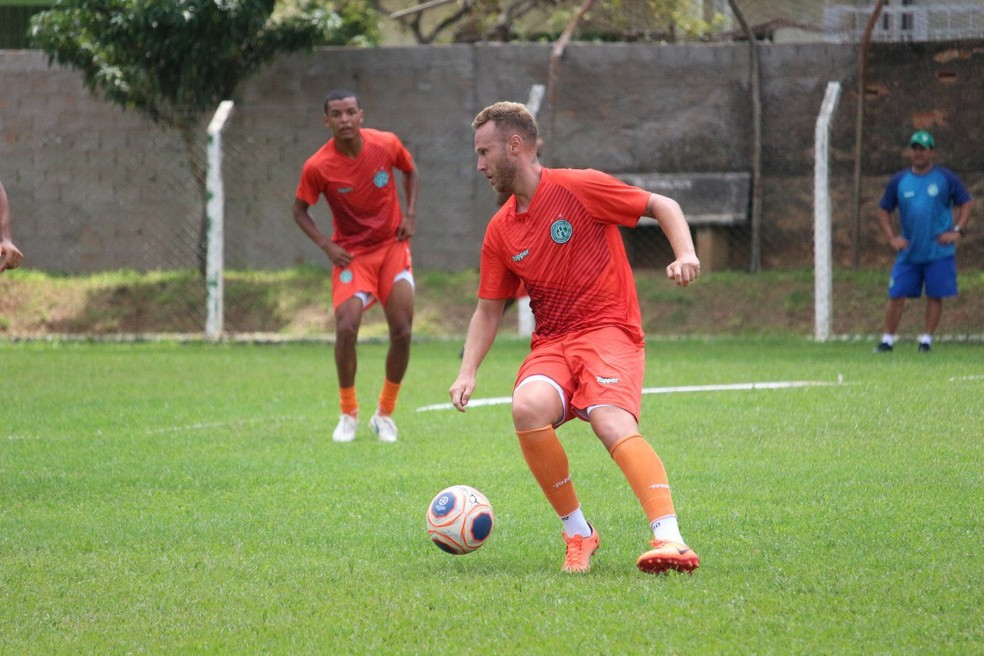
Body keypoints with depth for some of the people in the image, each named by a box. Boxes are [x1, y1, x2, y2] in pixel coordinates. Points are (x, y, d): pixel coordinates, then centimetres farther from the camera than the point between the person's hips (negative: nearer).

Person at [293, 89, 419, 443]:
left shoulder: (387, 145, -10)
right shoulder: (317, 167, -16)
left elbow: (410, 173, 11)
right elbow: (300, 210, 0)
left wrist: (411, 214, -3)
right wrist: (327, 245, -13)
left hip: (392, 245, 2)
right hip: (351, 253, -2)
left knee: (402, 332, -7)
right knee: (346, 327, -19)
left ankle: (385, 413, 13)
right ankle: (348, 414, 1)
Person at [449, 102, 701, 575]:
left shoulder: (579, 188, -3)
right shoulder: (500, 231, 12)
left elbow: (663, 206, 2)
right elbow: (488, 310, 18)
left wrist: (685, 254, -16)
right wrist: (468, 372, 4)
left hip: (608, 329, -4)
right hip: (550, 342, 4)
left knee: (612, 422, -32)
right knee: (528, 407, -29)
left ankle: (669, 538, -43)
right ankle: (577, 532, -15)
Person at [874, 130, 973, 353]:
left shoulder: (946, 178, 1)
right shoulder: (899, 181, 6)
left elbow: (966, 203, 6)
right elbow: (883, 210, 13)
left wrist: (956, 231, -6)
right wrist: (892, 237, 0)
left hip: (939, 251, -2)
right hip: (908, 252, 2)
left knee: (935, 296, -1)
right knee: (896, 295, -2)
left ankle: (926, 339, 8)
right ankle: (888, 339, 7)